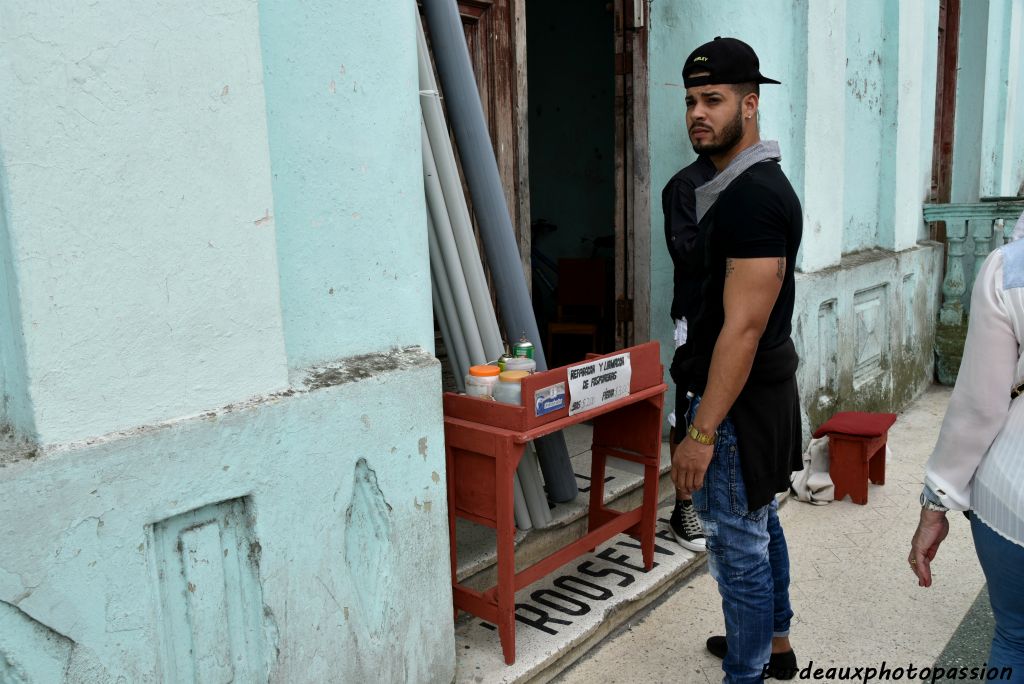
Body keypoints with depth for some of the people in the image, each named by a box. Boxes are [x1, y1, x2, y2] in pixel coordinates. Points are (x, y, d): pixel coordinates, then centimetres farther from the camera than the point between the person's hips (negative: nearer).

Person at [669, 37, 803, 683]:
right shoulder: (749, 184, 12)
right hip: (761, 392, 11)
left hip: (739, 401, -11)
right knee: (761, 526, 23)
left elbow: (743, 327, -26)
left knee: (739, 549, 2)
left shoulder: (752, 195, -21)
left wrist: (702, 432, -23)